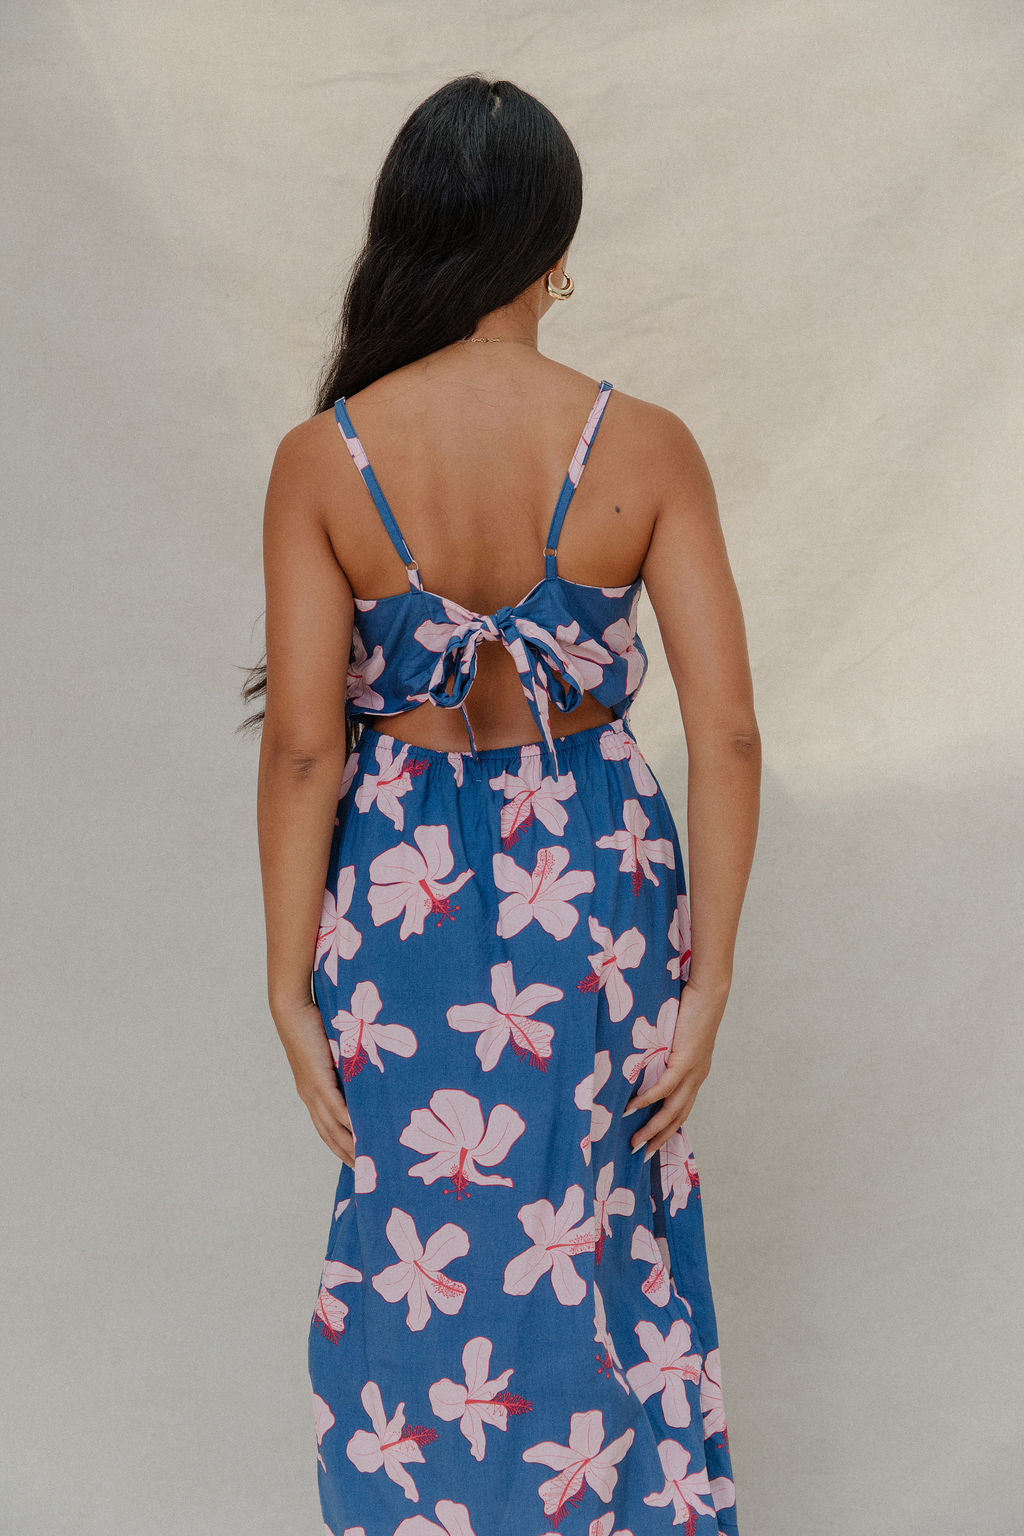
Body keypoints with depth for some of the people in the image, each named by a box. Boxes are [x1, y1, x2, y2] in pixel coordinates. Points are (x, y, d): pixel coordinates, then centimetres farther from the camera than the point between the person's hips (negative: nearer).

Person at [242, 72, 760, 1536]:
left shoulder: (322, 459, -14)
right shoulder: (646, 448, -13)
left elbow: (303, 747, -14)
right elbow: (728, 734, -13)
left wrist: (290, 986, -5)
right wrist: (707, 979, -4)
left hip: (402, 892, 0)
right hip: (599, 882, 1)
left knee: (426, 1236, 21)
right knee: (594, 1227, 23)